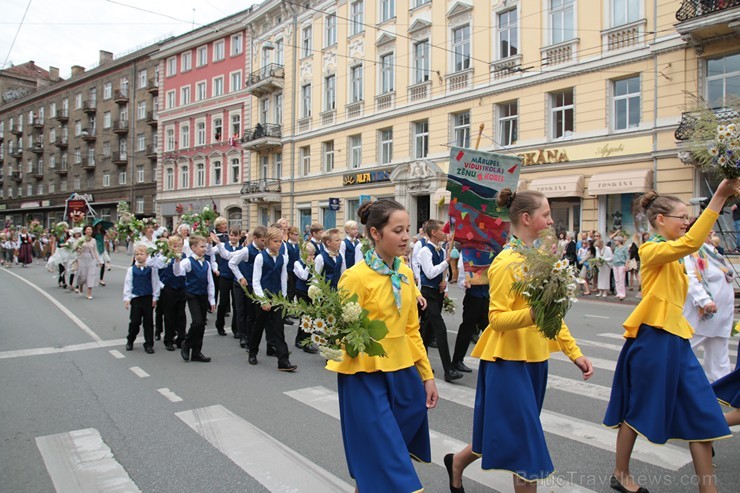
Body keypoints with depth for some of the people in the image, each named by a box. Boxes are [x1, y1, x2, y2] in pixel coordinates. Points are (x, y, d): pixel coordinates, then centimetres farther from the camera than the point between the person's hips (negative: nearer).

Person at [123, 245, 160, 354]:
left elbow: (155, 283, 0)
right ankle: (130, 341, 27)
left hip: (148, 298, 0)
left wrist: (155, 297, -2)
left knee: (148, 321, 5)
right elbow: (128, 284, 2)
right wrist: (126, 298, -2)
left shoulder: (151, 269, -2)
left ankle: (149, 344, 13)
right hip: (135, 298, 1)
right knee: (134, 321, 4)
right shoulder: (131, 269, 1)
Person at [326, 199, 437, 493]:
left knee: (397, 448, 18)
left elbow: (411, 329, 11)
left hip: (403, 371, 7)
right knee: (381, 461, 2)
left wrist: (427, 375, 11)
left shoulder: (406, 274, 4)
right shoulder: (356, 276, -16)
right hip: (366, 376, -6)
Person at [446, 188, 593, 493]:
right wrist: (532, 314, -36)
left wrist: (574, 352, 7)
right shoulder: (506, 263, -18)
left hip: (535, 359, 9)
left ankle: (458, 461, 41)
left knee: (505, 433, 19)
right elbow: (497, 318, -20)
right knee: (526, 445, 0)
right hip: (510, 362, -8)